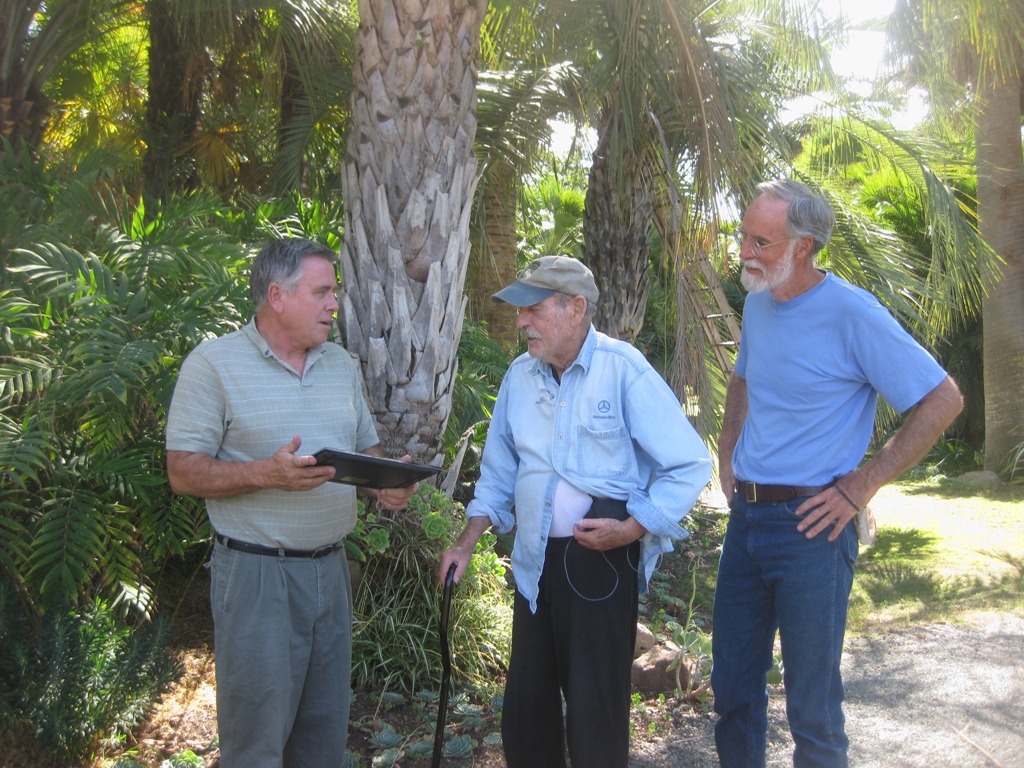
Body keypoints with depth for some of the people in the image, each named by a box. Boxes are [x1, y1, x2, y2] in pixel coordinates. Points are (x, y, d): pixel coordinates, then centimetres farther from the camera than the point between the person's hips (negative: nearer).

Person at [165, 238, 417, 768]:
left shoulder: (342, 364, 12)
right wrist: (267, 472, -23)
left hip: (330, 567, 6)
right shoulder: (214, 363, -7)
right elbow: (183, 472, -9)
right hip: (256, 572, -6)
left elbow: (365, 448, 19)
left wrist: (387, 482, -3)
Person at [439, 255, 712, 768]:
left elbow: (689, 465, -10)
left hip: (601, 560, -6)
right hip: (535, 564, 6)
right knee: (525, 707, 14)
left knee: (594, 712, 3)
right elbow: (499, 472, 17)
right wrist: (467, 544, 9)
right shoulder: (520, 375, 7)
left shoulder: (624, 370, -11)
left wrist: (630, 529, -18)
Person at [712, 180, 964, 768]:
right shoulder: (758, 304, 7)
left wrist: (858, 489, -14)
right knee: (733, 682, 16)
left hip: (808, 526, -6)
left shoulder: (851, 314, -15)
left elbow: (943, 400, -13)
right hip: (746, 516, 7)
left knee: (812, 703, 6)